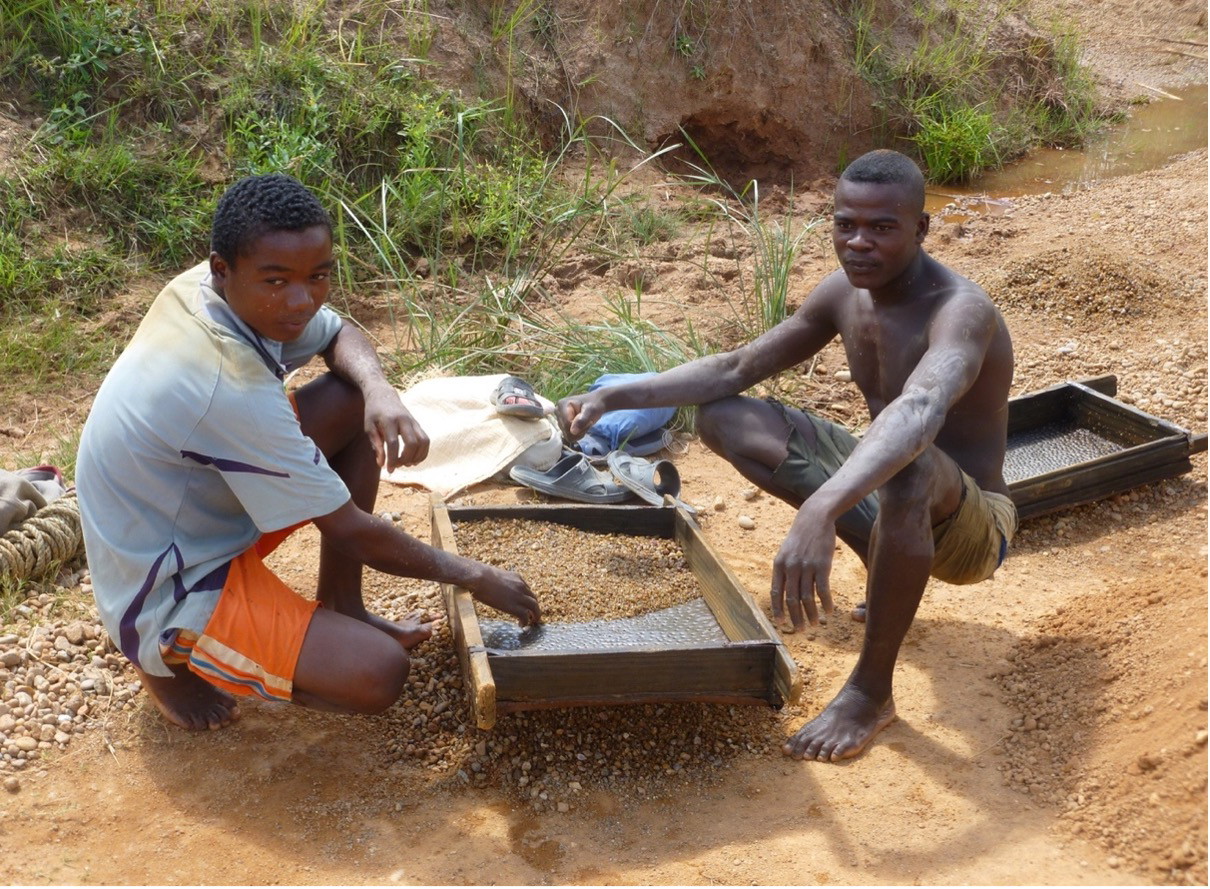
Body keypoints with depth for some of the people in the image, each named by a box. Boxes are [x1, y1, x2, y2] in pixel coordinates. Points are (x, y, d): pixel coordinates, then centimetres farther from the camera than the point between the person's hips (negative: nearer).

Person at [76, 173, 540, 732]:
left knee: (356, 400, 0)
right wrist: (474, 577, -12)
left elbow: (339, 337, 8)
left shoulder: (212, 287, -12)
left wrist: (380, 392, -15)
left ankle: (339, 605, 10)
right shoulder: (229, 391, -35)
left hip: (201, 510, 9)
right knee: (377, 676, -24)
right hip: (167, 597, -9)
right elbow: (353, 533, -25)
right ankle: (169, 660, -1)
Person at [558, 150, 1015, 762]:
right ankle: (888, 561, 4)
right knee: (723, 417, 1)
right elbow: (736, 368, 3)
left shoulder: (961, 311, -28)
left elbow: (919, 411, -50)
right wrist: (613, 397, -8)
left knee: (911, 466, -44)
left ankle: (871, 691, -24)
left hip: (972, 525, -7)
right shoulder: (845, 292, -3)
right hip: (879, 488, 8)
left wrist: (819, 511, -66)